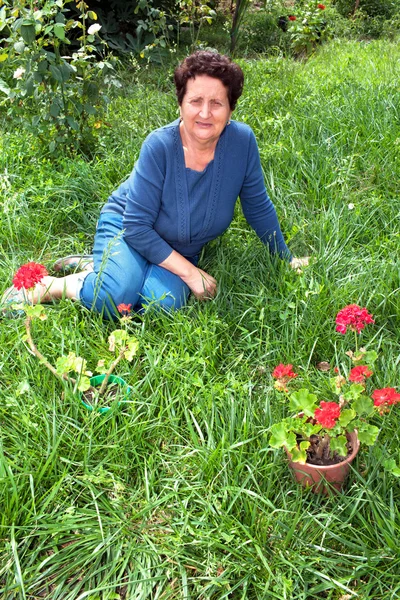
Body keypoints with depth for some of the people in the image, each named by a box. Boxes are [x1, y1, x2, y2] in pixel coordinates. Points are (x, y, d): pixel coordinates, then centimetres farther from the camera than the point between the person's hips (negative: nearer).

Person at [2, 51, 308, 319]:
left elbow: (259, 208, -3)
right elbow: (137, 227, -22)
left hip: (181, 248, 4)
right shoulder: (159, 146, -25)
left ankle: (95, 266, -3)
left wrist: (287, 259, 5)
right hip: (126, 227, -3)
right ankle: (50, 286, -2)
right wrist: (191, 273, -23)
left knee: (164, 303, -28)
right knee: (115, 299, -32)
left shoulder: (242, 141, -17)